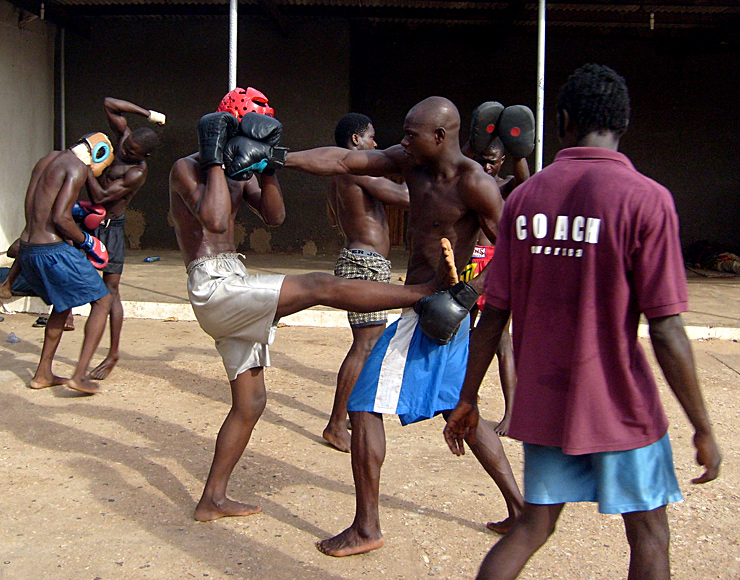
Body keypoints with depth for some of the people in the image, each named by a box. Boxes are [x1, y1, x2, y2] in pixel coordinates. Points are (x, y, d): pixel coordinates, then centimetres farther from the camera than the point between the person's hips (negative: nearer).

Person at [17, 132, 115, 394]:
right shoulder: (77, 168, -10)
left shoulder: (48, 159, 17)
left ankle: (43, 374, 29)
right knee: (102, 301, 4)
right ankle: (80, 374, -3)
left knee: (63, 303, 27)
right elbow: (60, 218, -20)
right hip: (54, 251, -9)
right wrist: (85, 241, -6)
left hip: (27, 248, 9)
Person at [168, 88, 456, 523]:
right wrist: (216, 161, -17)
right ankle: (435, 289, -26)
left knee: (250, 402, 13)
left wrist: (267, 169, -7)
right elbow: (215, 220, -24)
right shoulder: (187, 168, -6)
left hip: (233, 287, 10)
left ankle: (213, 500, 24)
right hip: (215, 287, -10)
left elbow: (274, 216, 4)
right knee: (318, 287, -23)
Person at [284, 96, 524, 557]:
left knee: (365, 406, -4)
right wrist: (279, 158, -2)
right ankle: (520, 506, 30)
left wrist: (471, 292, -26)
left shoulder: (475, 183, -17)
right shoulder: (411, 163, 6)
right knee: (459, 409, 19)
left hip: (432, 312, -9)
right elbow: (344, 161, 3)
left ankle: (366, 529, 7)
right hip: (425, 307, 9)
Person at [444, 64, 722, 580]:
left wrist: (468, 400, 12)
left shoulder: (524, 196, 0)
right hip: (620, 405, -4)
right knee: (649, 537, 14)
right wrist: (703, 428, -6)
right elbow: (665, 331, -15)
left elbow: (494, 314, 2)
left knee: (533, 526, 18)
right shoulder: (645, 198, -12)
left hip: (542, 402, 4)